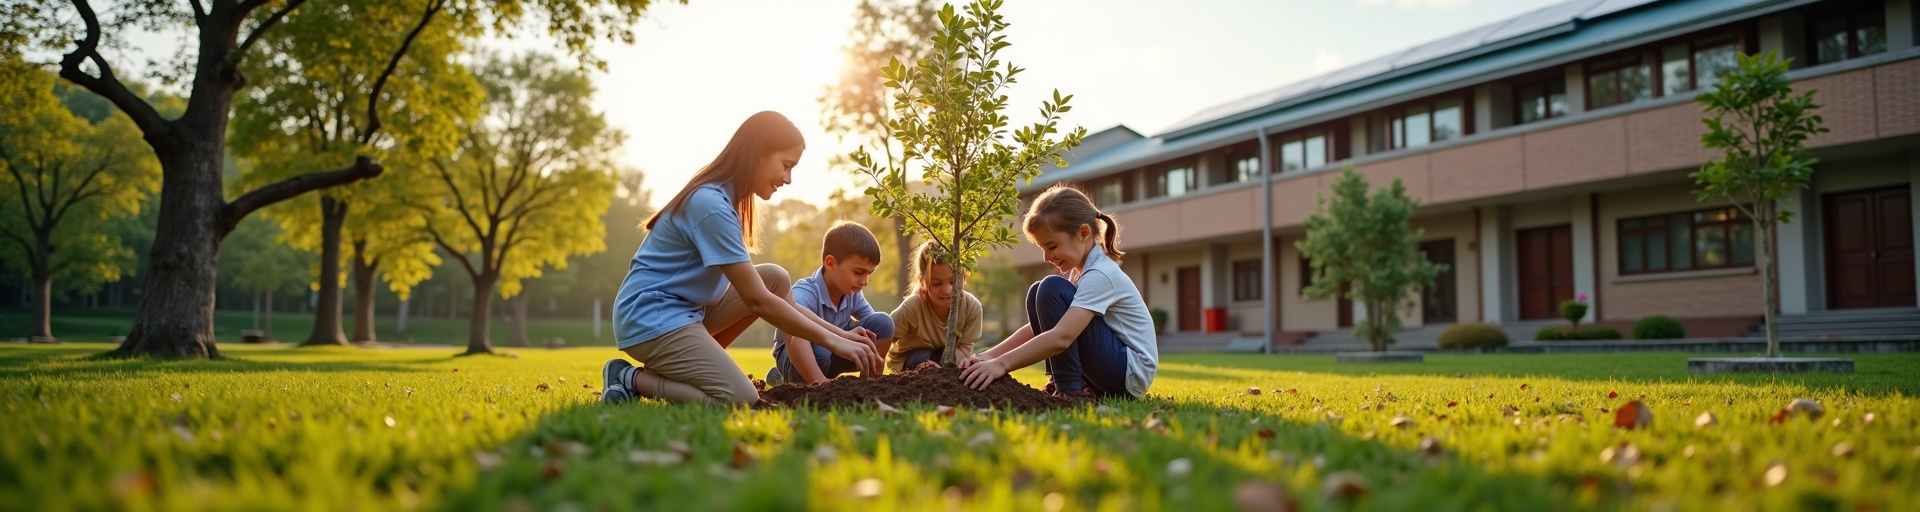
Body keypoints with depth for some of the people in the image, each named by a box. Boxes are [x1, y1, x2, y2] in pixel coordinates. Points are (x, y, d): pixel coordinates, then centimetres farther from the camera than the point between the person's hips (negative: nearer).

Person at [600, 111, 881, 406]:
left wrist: (837, 333, 5)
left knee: (775, 278, 3)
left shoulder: (724, 198, 12)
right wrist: (832, 340, -16)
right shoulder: (711, 205, -19)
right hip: (651, 318, -10)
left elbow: (760, 290, 13)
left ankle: (689, 366, 3)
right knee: (742, 401, -20)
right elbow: (757, 301, -20)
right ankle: (632, 379, -4)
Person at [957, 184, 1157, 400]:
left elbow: (1061, 338, -34)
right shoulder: (1076, 271, 8)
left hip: (1131, 373, -9)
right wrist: (990, 356, -8)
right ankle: (1059, 384, 3)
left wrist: (1002, 364, -37)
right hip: (1108, 371, 9)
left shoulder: (1100, 275, -22)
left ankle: (1072, 390, -17)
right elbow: (1039, 324, 6)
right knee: (1036, 294, 6)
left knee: (1052, 290, -22)